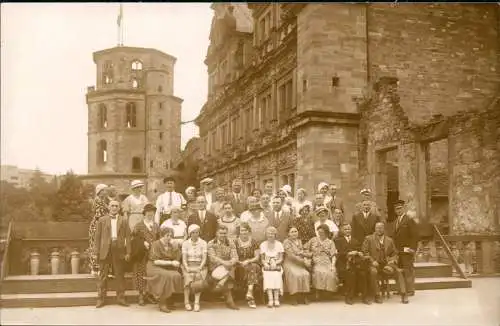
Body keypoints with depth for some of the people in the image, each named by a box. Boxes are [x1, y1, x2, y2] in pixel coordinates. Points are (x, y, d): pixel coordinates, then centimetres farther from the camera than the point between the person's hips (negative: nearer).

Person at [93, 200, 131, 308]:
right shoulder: (102, 220, 8)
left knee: (120, 275, 5)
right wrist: (97, 252, -2)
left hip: (119, 250, 1)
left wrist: (128, 252, -3)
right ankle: (101, 299, 7)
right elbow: (98, 236, 5)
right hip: (105, 250, 0)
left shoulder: (123, 221, 9)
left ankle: (121, 298, 12)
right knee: (103, 276, 2)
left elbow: (127, 237, 4)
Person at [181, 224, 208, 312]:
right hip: (188, 266, 0)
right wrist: (187, 268, -17)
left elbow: (204, 258, -3)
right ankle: (186, 302, -18)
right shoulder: (185, 243, 5)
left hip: (200, 266, 0)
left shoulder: (203, 243, 3)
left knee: (199, 279, -30)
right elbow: (184, 258, -1)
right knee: (188, 279, -29)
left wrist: (199, 268, -17)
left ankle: (197, 302, -26)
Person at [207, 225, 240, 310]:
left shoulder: (231, 243, 12)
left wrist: (231, 262, -24)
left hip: (228, 267, 3)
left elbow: (235, 257, 0)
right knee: (226, 274, -32)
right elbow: (212, 257, -11)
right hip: (215, 268, -3)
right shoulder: (211, 243, 4)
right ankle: (229, 300, -25)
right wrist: (223, 262, -28)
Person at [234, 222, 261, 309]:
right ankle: (250, 296, -36)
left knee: (253, 267, -34)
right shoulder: (236, 242, 6)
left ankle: (249, 294, -43)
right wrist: (240, 262, -14)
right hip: (239, 266, 0)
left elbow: (257, 257, 4)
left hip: (252, 263, 1)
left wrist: (248, 261, -12)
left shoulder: (253, 242, 8)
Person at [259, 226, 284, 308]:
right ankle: (270, 300, -35)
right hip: (267, 267, 0)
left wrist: (275, 263, -15)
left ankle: (276, 299, -30)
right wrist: (265, 264, -12)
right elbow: (262, 259, 9)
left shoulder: (279, 244, 9)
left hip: (276, 267, 0)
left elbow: (281, 259, 4)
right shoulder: (263, 245, 11)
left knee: (277, 277, -29)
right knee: (268, 277, -29)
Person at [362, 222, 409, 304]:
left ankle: (403, 295, -17)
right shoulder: (369, 239, 5)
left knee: (398, 272, -23)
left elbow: (394, 254, 14)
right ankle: (377, 296, -25)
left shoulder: (389, 240, 13)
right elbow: (364, 252, -1)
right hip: (375, 264, -3)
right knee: (373, 271, -35)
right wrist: (372, 261, -14)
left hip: (386, 264, 3)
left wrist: (391, 262, -5)